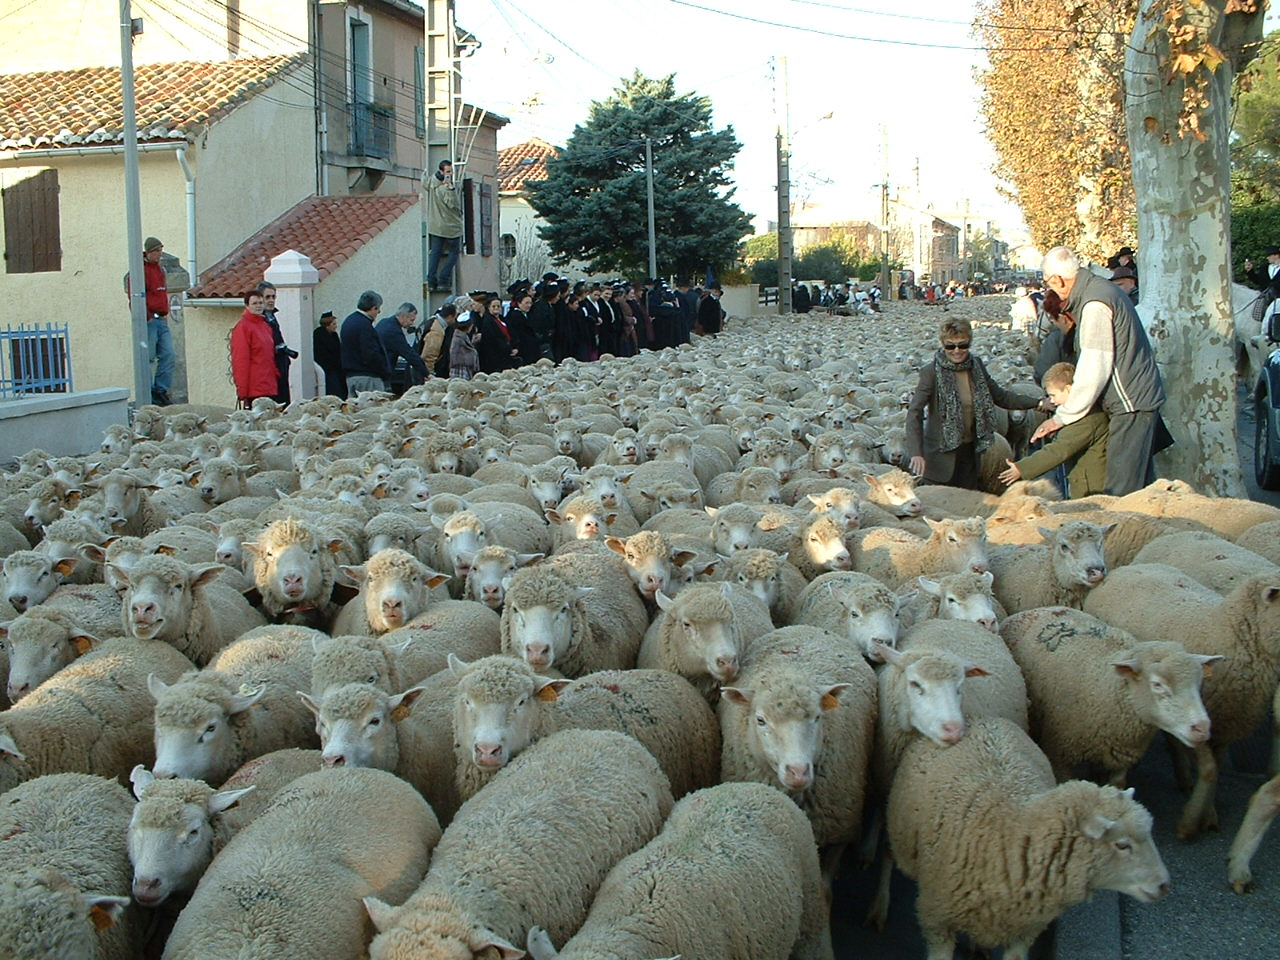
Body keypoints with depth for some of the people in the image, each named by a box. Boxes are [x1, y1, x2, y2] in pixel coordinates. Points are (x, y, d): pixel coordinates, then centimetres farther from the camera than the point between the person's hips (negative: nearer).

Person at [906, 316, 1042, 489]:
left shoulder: (976, 366, 3)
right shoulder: (931, 372, -13)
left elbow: (1000, 396, 15)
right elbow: (914, 412, -17)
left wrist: (1038, 403, 5)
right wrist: (916, 453, -28)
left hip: (970, 450, 5)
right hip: (943, 453, -5)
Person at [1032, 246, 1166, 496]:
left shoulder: (1095, 305, -20)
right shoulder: (1101, 288, 11)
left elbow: (1094, 371, -21)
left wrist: (1062, 417, -15)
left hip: (1131, 402, -10)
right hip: (1138, 399, 10)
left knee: (1121, 489, -11)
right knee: (1142, 484, 15)